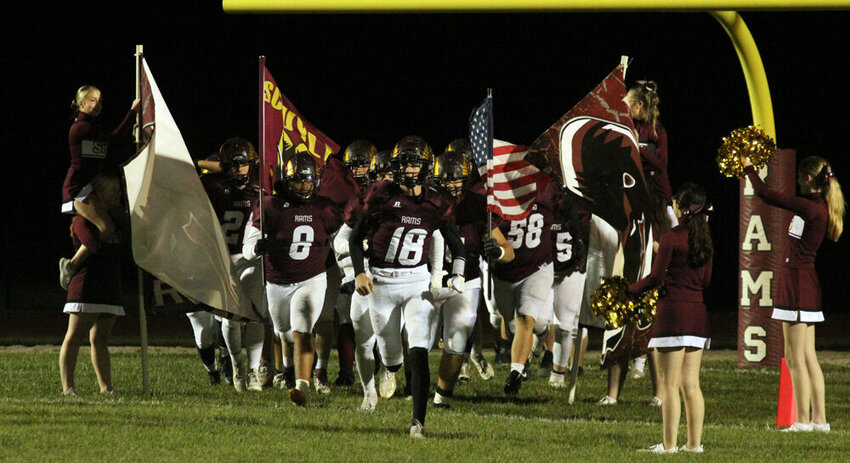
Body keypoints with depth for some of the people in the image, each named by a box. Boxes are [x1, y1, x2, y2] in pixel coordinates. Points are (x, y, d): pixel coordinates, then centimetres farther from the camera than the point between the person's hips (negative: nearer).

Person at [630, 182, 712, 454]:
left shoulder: (672, 237, -11)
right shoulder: (704, 238, 9)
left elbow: (655, 278, -11)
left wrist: (628, 290, 4)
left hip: (673, 309, -7)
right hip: (698, 311, 7)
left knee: (670, 384, -4)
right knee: (691, 384, 11)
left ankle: (669, 444, -4)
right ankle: (695, 442, 10)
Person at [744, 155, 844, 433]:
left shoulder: (810, 208, -18)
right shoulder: (820, 206, 9)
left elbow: (766, 195, -17)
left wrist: (749, 168, -1)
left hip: (798, 281, -9)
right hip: (805, 282, 9)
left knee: (795, 357, -5)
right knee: (808, 357, 12)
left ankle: (803, 420, -3)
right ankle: (819, 418, 12)